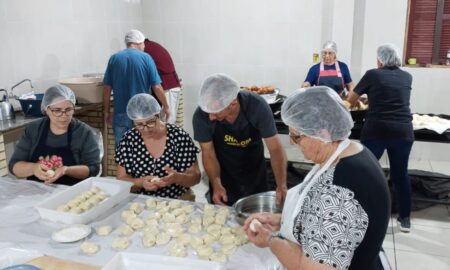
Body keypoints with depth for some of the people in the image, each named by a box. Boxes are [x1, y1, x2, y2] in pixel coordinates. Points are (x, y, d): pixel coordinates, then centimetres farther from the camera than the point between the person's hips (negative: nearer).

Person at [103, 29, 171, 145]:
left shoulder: (114, 58, 2)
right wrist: (166, 107, 5)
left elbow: (107, 88, 2)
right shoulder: (146, 58, -4)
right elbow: (157, 87, -7)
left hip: (121, 113, 2)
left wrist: (106, 111, 10)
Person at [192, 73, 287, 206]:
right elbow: (208, 153, -14)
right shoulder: (201, 116, -27)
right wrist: (216, 184, -29)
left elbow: (275, 148, -23)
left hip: (255, 173, 0)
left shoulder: (257, 106, -29)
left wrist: (281, 185, -36)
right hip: (223, 174, 0)